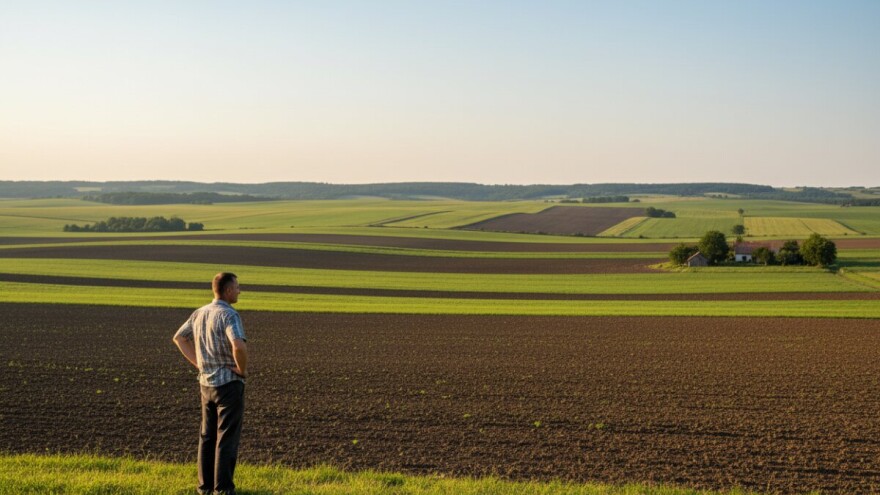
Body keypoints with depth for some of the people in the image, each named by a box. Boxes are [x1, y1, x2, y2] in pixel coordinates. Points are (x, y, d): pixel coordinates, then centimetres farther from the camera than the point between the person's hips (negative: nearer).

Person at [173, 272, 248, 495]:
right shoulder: (229, 315, -18)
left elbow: (179, 338, 19)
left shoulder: (200, 313, 7)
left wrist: (199, 364, 14)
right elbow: (239, 345, -35)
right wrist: (243, 369, -16)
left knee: (208, 436, 14)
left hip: (207, 383, 8)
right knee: (227, 437, -1)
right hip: (229, 383, -7)